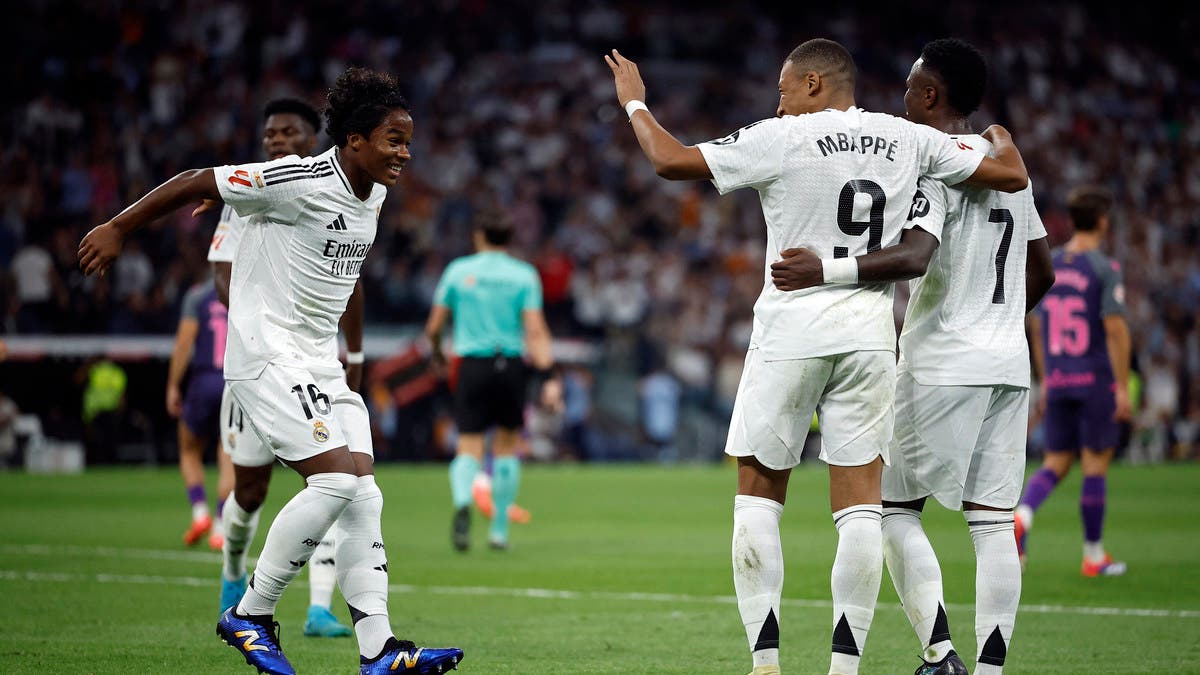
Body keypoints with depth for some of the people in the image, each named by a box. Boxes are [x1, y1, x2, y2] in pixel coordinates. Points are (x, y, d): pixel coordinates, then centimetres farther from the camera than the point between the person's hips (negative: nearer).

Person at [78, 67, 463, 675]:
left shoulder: (374, 194, 9)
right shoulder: (301, 180, -16)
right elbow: (196, 183, -10)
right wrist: (117, 229, -4)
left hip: (321, 366, 9)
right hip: (267, 354, -9)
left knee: (363, 497, -1)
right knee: (337, 479, -20)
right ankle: (250, 615, -6)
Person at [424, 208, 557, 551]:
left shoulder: (458, 271, 3)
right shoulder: (524, 275, 1)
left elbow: (433, 327, 7)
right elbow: (536, 331, -8)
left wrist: (436, 352, 28)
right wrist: (547, 377, -11)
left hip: (472, 365, 0)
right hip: (510, 366, 0)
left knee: (469, 449, 0)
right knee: (506, 447, 16)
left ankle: (462, 503, -31)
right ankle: (499, 529, 17)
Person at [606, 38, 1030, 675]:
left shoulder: (782, 139, -7)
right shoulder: (908, 140, 5)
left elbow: (671, 161, -6)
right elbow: (1012, 175, 10)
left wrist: (634, 102, 11)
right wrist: (1001, 137, 33)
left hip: (791, 329, -3)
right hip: (870, 334, 3)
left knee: (759, 496, 8)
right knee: (859, 506, 4)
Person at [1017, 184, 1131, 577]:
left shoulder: (1049, 265, 8)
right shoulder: (1105, 269, -10)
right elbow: (1115, 329, -16)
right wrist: (1123, 388, -13)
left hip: (1058, 382, 5)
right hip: (1097, 381, -5)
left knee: (1055, 465, 9)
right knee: (1095, 464, 4)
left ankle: (1020, 517, -19)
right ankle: (1094, 556, 11)